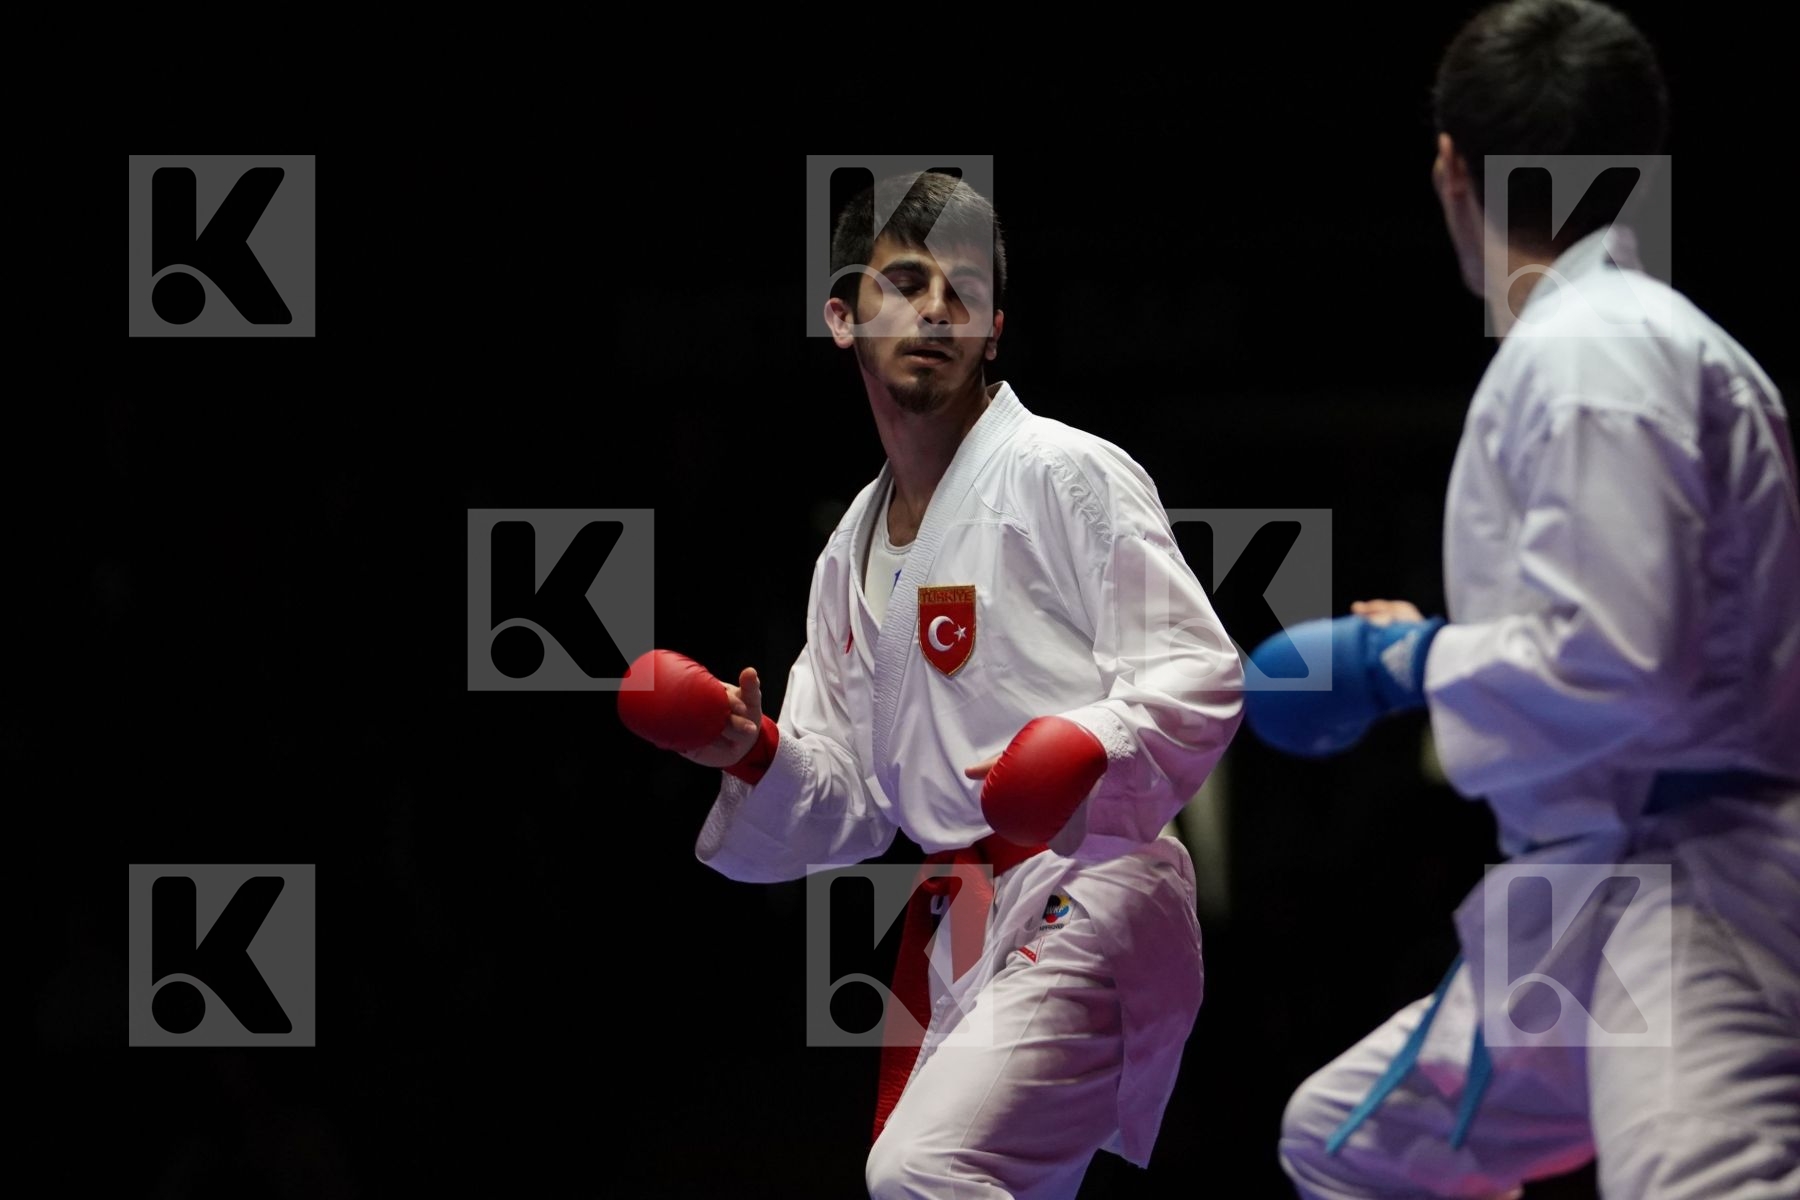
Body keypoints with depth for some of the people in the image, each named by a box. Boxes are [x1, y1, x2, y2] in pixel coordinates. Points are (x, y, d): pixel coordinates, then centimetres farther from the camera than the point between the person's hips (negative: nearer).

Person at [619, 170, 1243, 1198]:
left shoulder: (1068, 476, -4)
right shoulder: (854, 552, 19)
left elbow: (1197, 678, -12)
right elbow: (851, 805, 19)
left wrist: (1099, 745, -31)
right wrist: (755, 755, 0)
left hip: (1082, 901, -8)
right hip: (955, 937, 8)